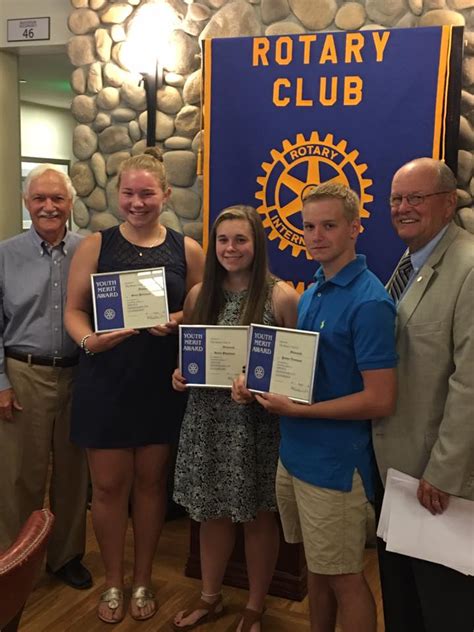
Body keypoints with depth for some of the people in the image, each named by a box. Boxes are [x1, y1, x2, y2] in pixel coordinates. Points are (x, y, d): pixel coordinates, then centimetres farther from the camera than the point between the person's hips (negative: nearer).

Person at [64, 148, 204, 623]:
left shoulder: (187, 250, 1)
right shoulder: (95, 246, -1)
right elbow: (73, 311, -1)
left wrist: (178, 321, -16)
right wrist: (90, 340, -21)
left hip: (161, 383, 1)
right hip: (105, 381, -1)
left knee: (150, 481, 13)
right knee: (109, 485, 7)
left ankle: (142, 580, 32)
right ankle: (113, 583, 30)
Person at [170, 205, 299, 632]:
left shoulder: (282, 297, -10)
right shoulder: (199, 295, 4)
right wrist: (181, 375, -5)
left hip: (257, 422, -3)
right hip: (207, 418, 4)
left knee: (257, 515, 11)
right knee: (212, 512, 16)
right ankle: (210, 598, 38)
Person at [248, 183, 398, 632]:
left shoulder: (368, 302, -18)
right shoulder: (311, 293, 8)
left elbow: (380, 400, -21)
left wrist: (297, 410, -18)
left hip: (335, 463, -7)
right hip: (294, 455, 8)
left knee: (343, 578, 9)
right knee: (315, 567, 21)